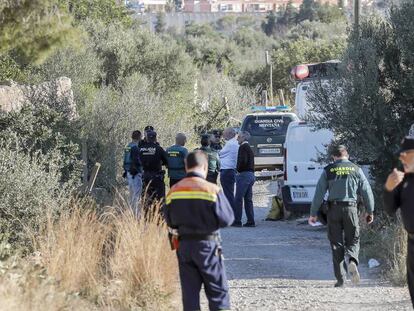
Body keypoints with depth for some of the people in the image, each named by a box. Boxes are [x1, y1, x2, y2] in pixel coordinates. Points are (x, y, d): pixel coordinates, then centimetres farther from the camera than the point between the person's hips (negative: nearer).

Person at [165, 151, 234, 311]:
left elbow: (170, 222, 5)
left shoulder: (174, 191, 0)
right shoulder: (212, 190, -13)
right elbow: (227, 219, -13)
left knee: (189, 292, 9)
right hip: (207, 244, -4)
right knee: (218, 292, 6)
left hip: (183, 246, 4)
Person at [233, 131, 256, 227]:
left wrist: (238, 170, -8)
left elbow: (243, 161, -23)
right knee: (248, 199, 9)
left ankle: (237, 221, -9)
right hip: (251, 175, 9)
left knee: (238, 199, -7)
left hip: (244, 175, -9)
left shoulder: (243, 147, -10)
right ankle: (251, 221, 7)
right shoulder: (249, 148, 19)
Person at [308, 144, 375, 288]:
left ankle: (340, 278, 3)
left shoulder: (328, 171, 1)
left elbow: (319, 193, -1)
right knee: (352, 240, 11)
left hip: (334, 209, 0)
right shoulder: (356, 170, 3)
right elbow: (366, 191, 4)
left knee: (336, 243, 6)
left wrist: (313, 214, 3)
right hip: (351, 208, 0)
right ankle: (352, 261, -21)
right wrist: (369, 211, 14)